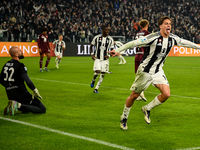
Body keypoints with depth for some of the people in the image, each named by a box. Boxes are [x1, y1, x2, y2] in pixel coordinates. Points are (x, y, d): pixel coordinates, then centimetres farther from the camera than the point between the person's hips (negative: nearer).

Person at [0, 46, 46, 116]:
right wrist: (35, 91, -14)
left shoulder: (6, 65, 10)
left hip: (10, 96, 8)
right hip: (21, 94, -8)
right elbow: (27, 81, -22)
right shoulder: (20, 66, -13)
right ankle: (19, 106, -19)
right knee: (42, 109, -6)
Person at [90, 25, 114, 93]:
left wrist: (109, 55, -10)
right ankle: (93, 81, 16)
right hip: (97, 58, -2)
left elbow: (112, 49, 8)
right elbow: (91, 46, 11)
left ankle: (96, 89, 11)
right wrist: (92, 54, 2)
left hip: (105, 59, 2)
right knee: (97, 71, -18)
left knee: (103, 74, 1)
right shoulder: (97, 37, -3)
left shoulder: (110, 39, 0)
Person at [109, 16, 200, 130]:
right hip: (145, 71, -5)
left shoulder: (173, 39, -1)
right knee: (134, 96, 5)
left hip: (158, 71, 5)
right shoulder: (154, 37, -21)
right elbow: (135, 43, -23)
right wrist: (118, 50, -28)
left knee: (166, 94, -13)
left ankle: (147, 109, 12)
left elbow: (185, 43, 19)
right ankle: (124, 118, 28)